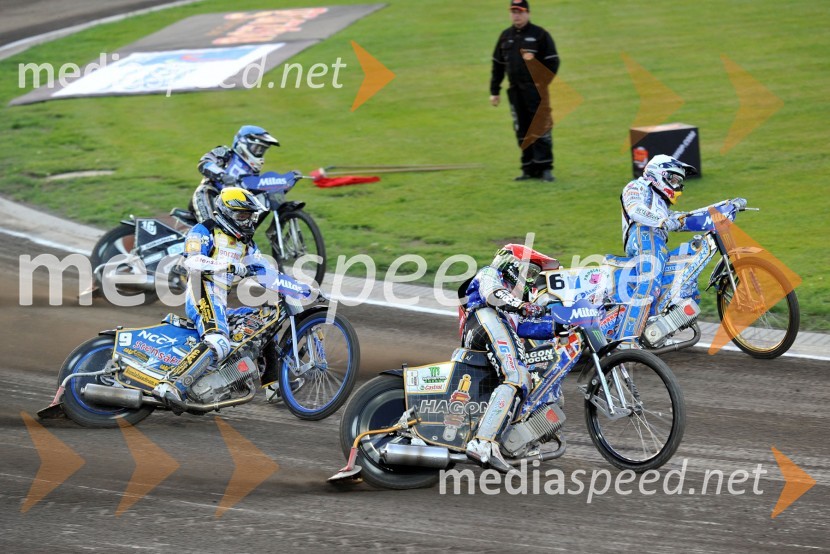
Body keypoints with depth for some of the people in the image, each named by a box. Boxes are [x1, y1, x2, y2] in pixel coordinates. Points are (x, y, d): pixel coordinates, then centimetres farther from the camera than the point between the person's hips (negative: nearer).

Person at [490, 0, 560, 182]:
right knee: (522, 131, 7)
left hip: (535, 88, -5)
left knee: (541, 128, -9)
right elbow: (497, 65, 18)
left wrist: (542, 82, -14)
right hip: (515, 91, 5)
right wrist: (494, 91, 14)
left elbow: (552, 61, -2)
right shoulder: (505, 36, 14)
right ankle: (529, 169, 12)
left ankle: (545, 167, -6)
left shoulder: (540, 35, 0)